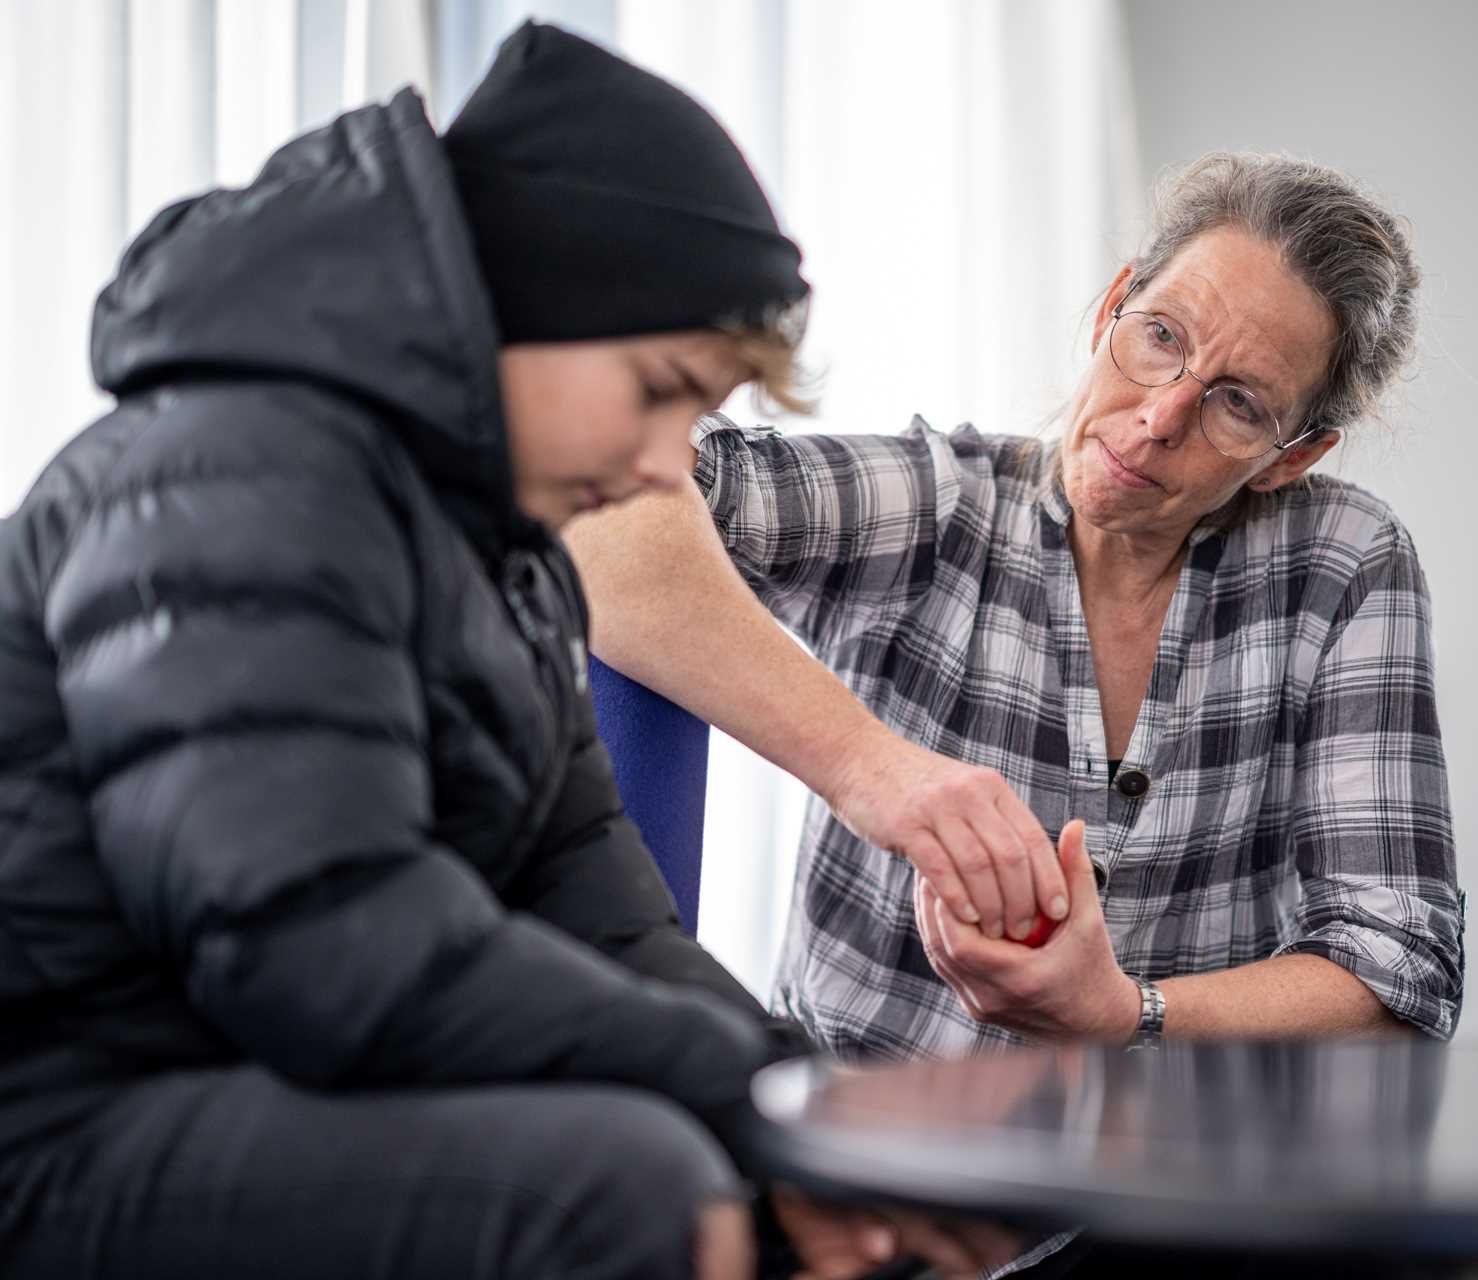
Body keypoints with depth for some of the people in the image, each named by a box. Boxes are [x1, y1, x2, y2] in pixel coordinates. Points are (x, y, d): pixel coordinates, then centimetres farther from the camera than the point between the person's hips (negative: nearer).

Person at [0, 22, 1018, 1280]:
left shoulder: (509, 543, 13)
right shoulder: (241, 480, -18)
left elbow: (587, 900, 7)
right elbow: (336, 955, -29)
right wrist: (754, 1097, -23)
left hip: (321, 1113, 10)